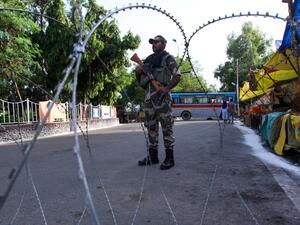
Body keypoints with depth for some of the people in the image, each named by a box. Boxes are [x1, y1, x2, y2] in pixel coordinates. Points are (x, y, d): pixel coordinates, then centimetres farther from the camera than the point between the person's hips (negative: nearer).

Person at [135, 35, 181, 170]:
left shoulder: (168, 58, 2)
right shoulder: (149, 59, 20)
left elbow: (177, 76, -7)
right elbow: (138, 74, 23)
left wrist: (167, 88, -20)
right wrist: (138, 70, 0)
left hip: (161, 95, -7)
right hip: (148, 94, 7)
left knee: (166, 127, -5)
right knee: (151, 126, 9)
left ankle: (169, 158, 2)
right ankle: (152, 156, 18)